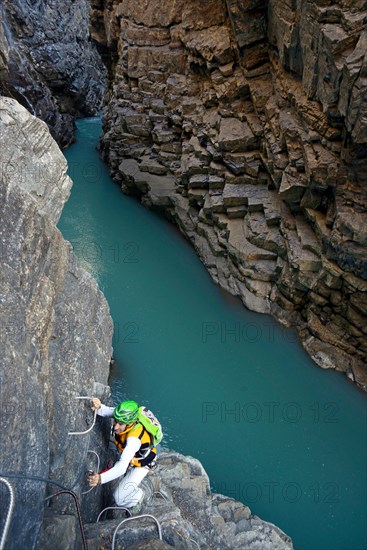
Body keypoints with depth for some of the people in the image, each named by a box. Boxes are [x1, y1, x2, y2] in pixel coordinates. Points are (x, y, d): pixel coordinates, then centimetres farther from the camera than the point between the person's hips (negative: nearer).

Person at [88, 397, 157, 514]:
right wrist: (98, 407, -54)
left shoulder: (134, 438, -45)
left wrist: (101, 478, -62)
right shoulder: (123, 416, -26)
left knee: (119, 498, -6)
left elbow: (122, 467, -49)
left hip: (141, 464, -7)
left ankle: (138, 496, 25)